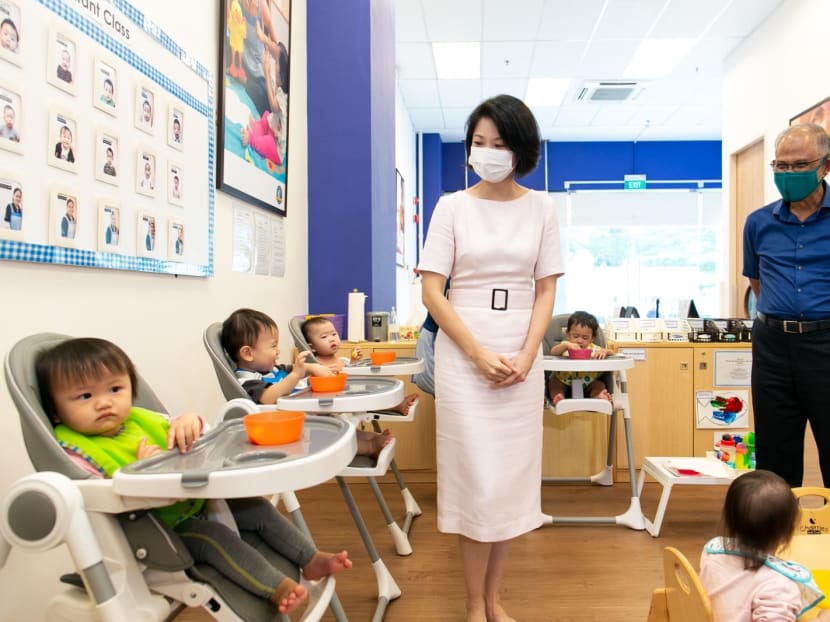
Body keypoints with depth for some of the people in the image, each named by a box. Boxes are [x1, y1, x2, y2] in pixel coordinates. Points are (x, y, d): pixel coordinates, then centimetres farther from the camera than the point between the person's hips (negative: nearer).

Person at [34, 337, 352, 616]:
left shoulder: (140, 419, 6)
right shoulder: (72, 451, -13)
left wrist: (188, 422, -15)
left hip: (197, 502, 8)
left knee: (255, 506, 3)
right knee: (212, 536, -30)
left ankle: (311, 559, 8)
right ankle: (277, 587, -27)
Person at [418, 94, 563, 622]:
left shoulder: (541, 208, 6)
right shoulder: (452, 206, 1)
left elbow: (546, 291, 5)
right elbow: (432, 291, -4)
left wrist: (525, 357, -8)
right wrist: (480, 355, -12)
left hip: (522, 357, 2)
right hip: (464, 354, -2)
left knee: (512, 476, 7)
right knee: (476, 478, 0)